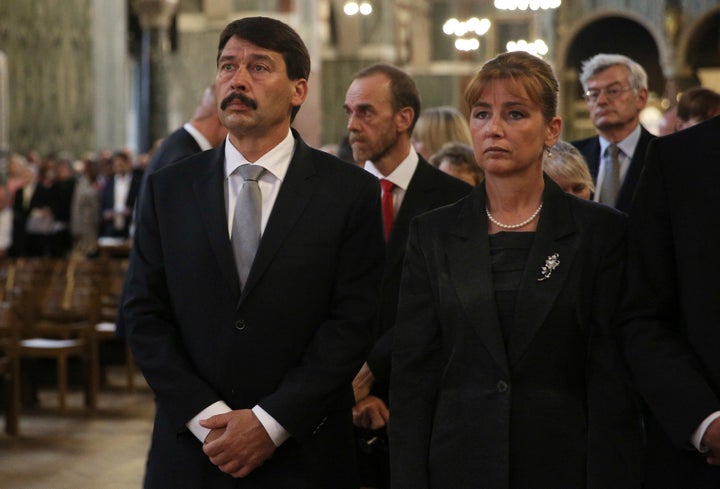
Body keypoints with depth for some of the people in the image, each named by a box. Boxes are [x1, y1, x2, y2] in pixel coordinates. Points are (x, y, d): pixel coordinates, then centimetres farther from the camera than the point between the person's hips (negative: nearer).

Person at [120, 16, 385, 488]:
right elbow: (144, 313, 1)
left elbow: (352, 320, -7)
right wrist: (205, 417, -10)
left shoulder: (352, 191, -3)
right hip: (190, 451, 2)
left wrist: (271, 422, -14)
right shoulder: (168, 189, 4)